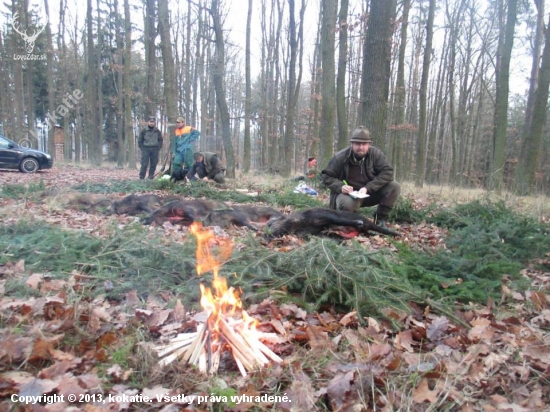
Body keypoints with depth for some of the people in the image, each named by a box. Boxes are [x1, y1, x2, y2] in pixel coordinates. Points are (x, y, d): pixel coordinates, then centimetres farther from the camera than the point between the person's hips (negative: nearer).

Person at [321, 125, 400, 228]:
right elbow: (326, 176, -6)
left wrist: (367, 188, -28)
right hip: (349, 193, -3)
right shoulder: (340, 157, -13)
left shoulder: (376, 154, -11)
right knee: (346, 204, -39)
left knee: (394, 187, -21)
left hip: (371, 192, 3)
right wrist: (340, 187, -27)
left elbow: (387, 172, -17)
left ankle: (380, 219, -3)